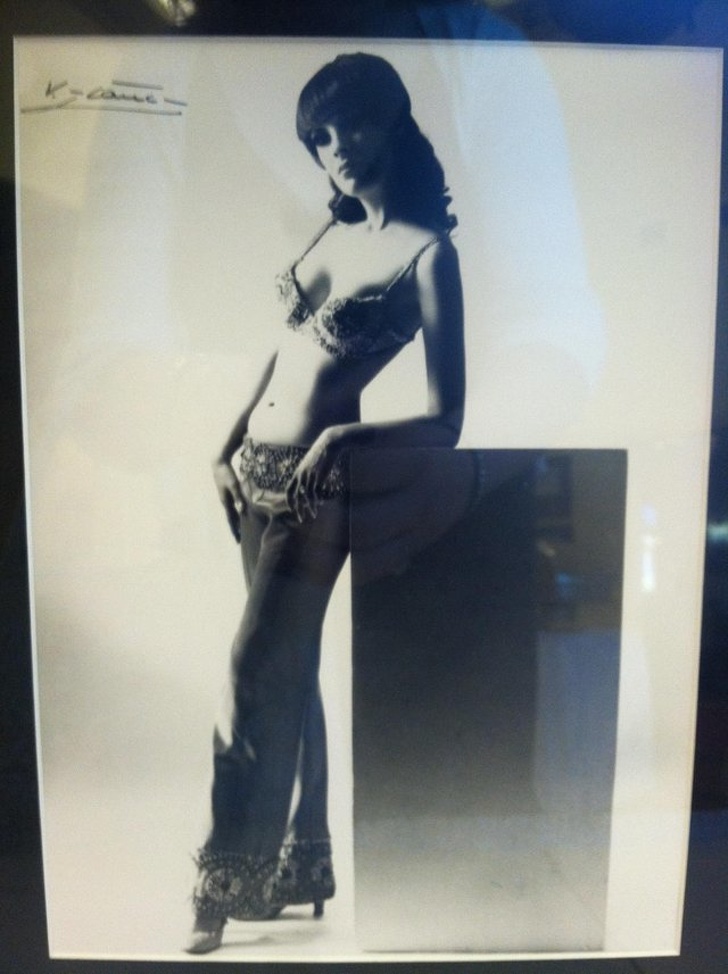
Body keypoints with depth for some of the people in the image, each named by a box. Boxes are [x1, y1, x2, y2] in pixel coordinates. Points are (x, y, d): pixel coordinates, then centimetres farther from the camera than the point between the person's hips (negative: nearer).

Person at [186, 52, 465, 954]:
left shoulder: (428, 252, -7)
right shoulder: (332, 231, 15)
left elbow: (444, 421, -12)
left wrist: (344, 437, -25)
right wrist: (228, 445, 12)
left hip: (316, 484, -7)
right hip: (256, 470, 7)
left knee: (253, 678, -2)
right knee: (289, 673, 14)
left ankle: (226, 885, 21)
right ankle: (301, 864, 34)